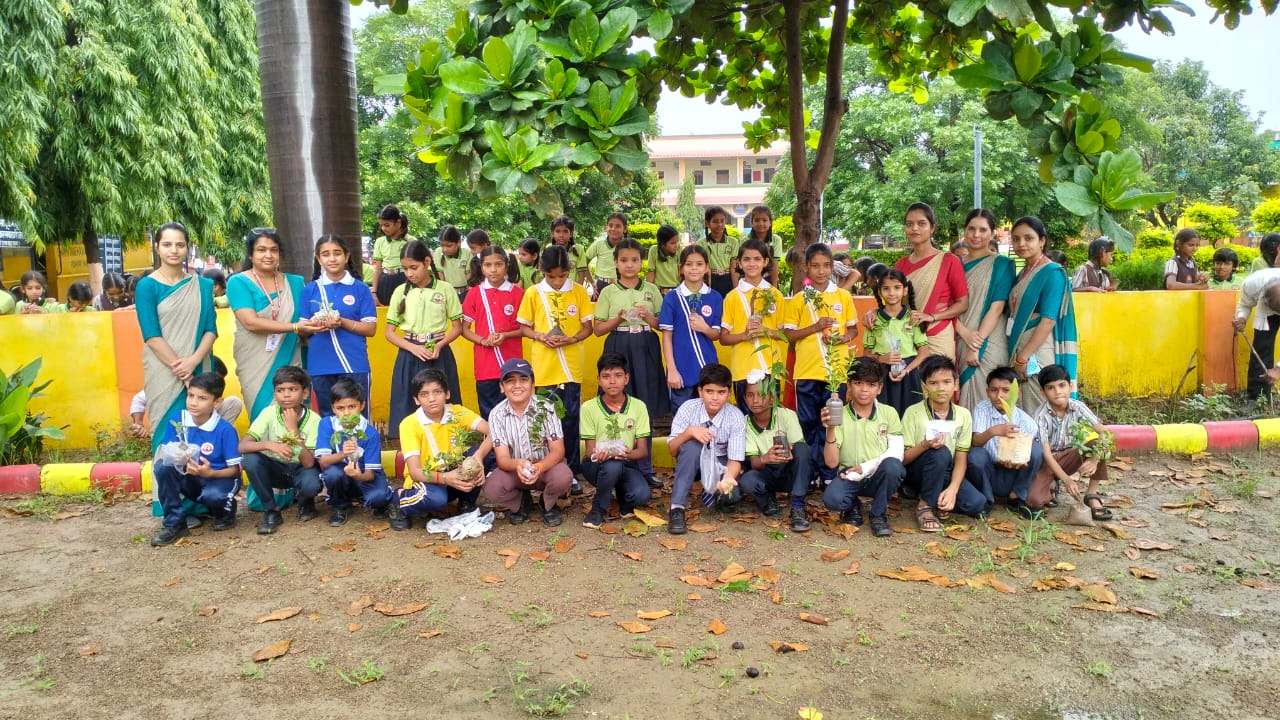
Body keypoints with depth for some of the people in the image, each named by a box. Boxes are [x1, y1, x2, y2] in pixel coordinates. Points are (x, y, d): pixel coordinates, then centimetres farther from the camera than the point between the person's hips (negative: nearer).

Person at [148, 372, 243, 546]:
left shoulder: (225, 429, -19)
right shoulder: (176, 420, -9)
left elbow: (236, 469, -15)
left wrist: (210, 473, -32)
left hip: (220, 478, -4)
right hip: (190, 479, 4)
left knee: (212, 495, -37)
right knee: (161, 466, -23)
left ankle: (226, 510, 4)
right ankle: (174, 524, -12)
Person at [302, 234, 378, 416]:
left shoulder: (360, 289, 1)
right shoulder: (310, 290, 7)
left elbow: (371, 328, -2)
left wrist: (342, 322, -16)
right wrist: (314, 324, -15)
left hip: (354, 365, -2)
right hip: (320, 366, 2)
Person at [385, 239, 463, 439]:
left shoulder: (445, 289, 0)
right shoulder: (401, 292, 4)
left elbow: (457, 327, 4)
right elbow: (389, 331, 5)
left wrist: (440, 345, -14)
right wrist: (413, 347, -11)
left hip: (439, 356, -1)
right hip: (409, 357, 1)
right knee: (409, 407, 1)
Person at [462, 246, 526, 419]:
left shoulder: (517, 293, 1)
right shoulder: (475, 293, 3)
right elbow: (465, 329, 6)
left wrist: (505, 335, -13)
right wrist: (483, 340, -12)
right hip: (485, 365, 1)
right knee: (488, 416, 7)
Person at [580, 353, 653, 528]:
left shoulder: (638, 406, -4)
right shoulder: (589, 408, -8)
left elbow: (643, 450, -5)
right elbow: (590, 449, -6)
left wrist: (629, 454, -29)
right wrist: (597, 454, -32)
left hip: (626, 464, 1)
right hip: (597, 464, -1)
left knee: (642, 495, -29)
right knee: (613, 465, -37)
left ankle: (623, 497, 9)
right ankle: (598, 509, -9)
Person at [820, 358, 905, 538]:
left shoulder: (889, 413, 0)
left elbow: (896, 453, -8)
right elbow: (831, 463, -11)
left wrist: (864, 468, -18)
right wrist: (830, 430, -25)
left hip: (879, 477, 1)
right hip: (849, 478, -1)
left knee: (892, 466, -33)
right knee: (831, 499, -33)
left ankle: (879, 515, -5)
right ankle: (853, 507, 7)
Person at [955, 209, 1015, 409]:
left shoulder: (1001, 264, 0)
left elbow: (997, 308, -8)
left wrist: (977, 346, -15)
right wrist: (965, 333, -13)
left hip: (988, 344, -4)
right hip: (959, 342, 4)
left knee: (983, 398, -4)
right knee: (961, 396, 5)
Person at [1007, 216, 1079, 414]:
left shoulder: (1052, 273, -8)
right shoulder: (1022, 275, 15)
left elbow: (1048, 321, -15)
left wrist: (1024, 357, -17)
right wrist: (1016, 356, 7)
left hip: (1038, 353, -7)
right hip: (1019, 352, 7)